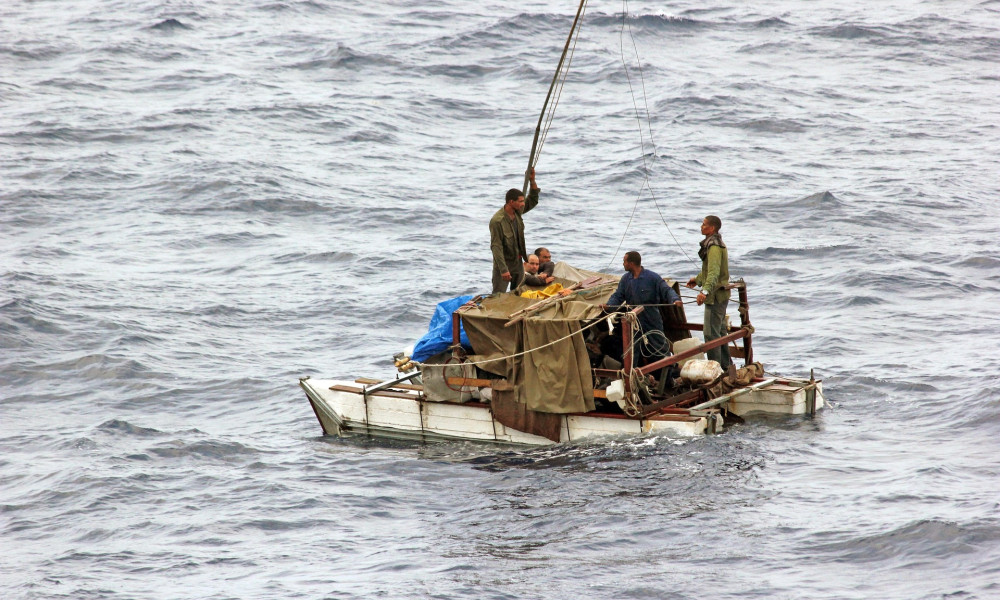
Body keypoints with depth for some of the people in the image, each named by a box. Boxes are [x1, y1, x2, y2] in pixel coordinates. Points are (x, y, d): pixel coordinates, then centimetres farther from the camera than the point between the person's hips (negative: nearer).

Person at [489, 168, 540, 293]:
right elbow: (496, 247, -24)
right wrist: (503, 269, -29)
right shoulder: (497, 221, -24)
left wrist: (532, 181, 0)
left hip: (518, 263, 7)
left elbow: (533, 201, 16)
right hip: (504, 263, -7)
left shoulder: (517, 212, -1)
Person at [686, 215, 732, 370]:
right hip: (721, 295, 11)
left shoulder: (714, 247, -20)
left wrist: (705, 291, -46)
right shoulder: (717, 244, 14)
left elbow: (714, 272, -34)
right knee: (720, 331, 19)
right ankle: (725, 365, 28)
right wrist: (698, 279, 39)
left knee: (711, 333, -10)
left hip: (715, 295, -11)